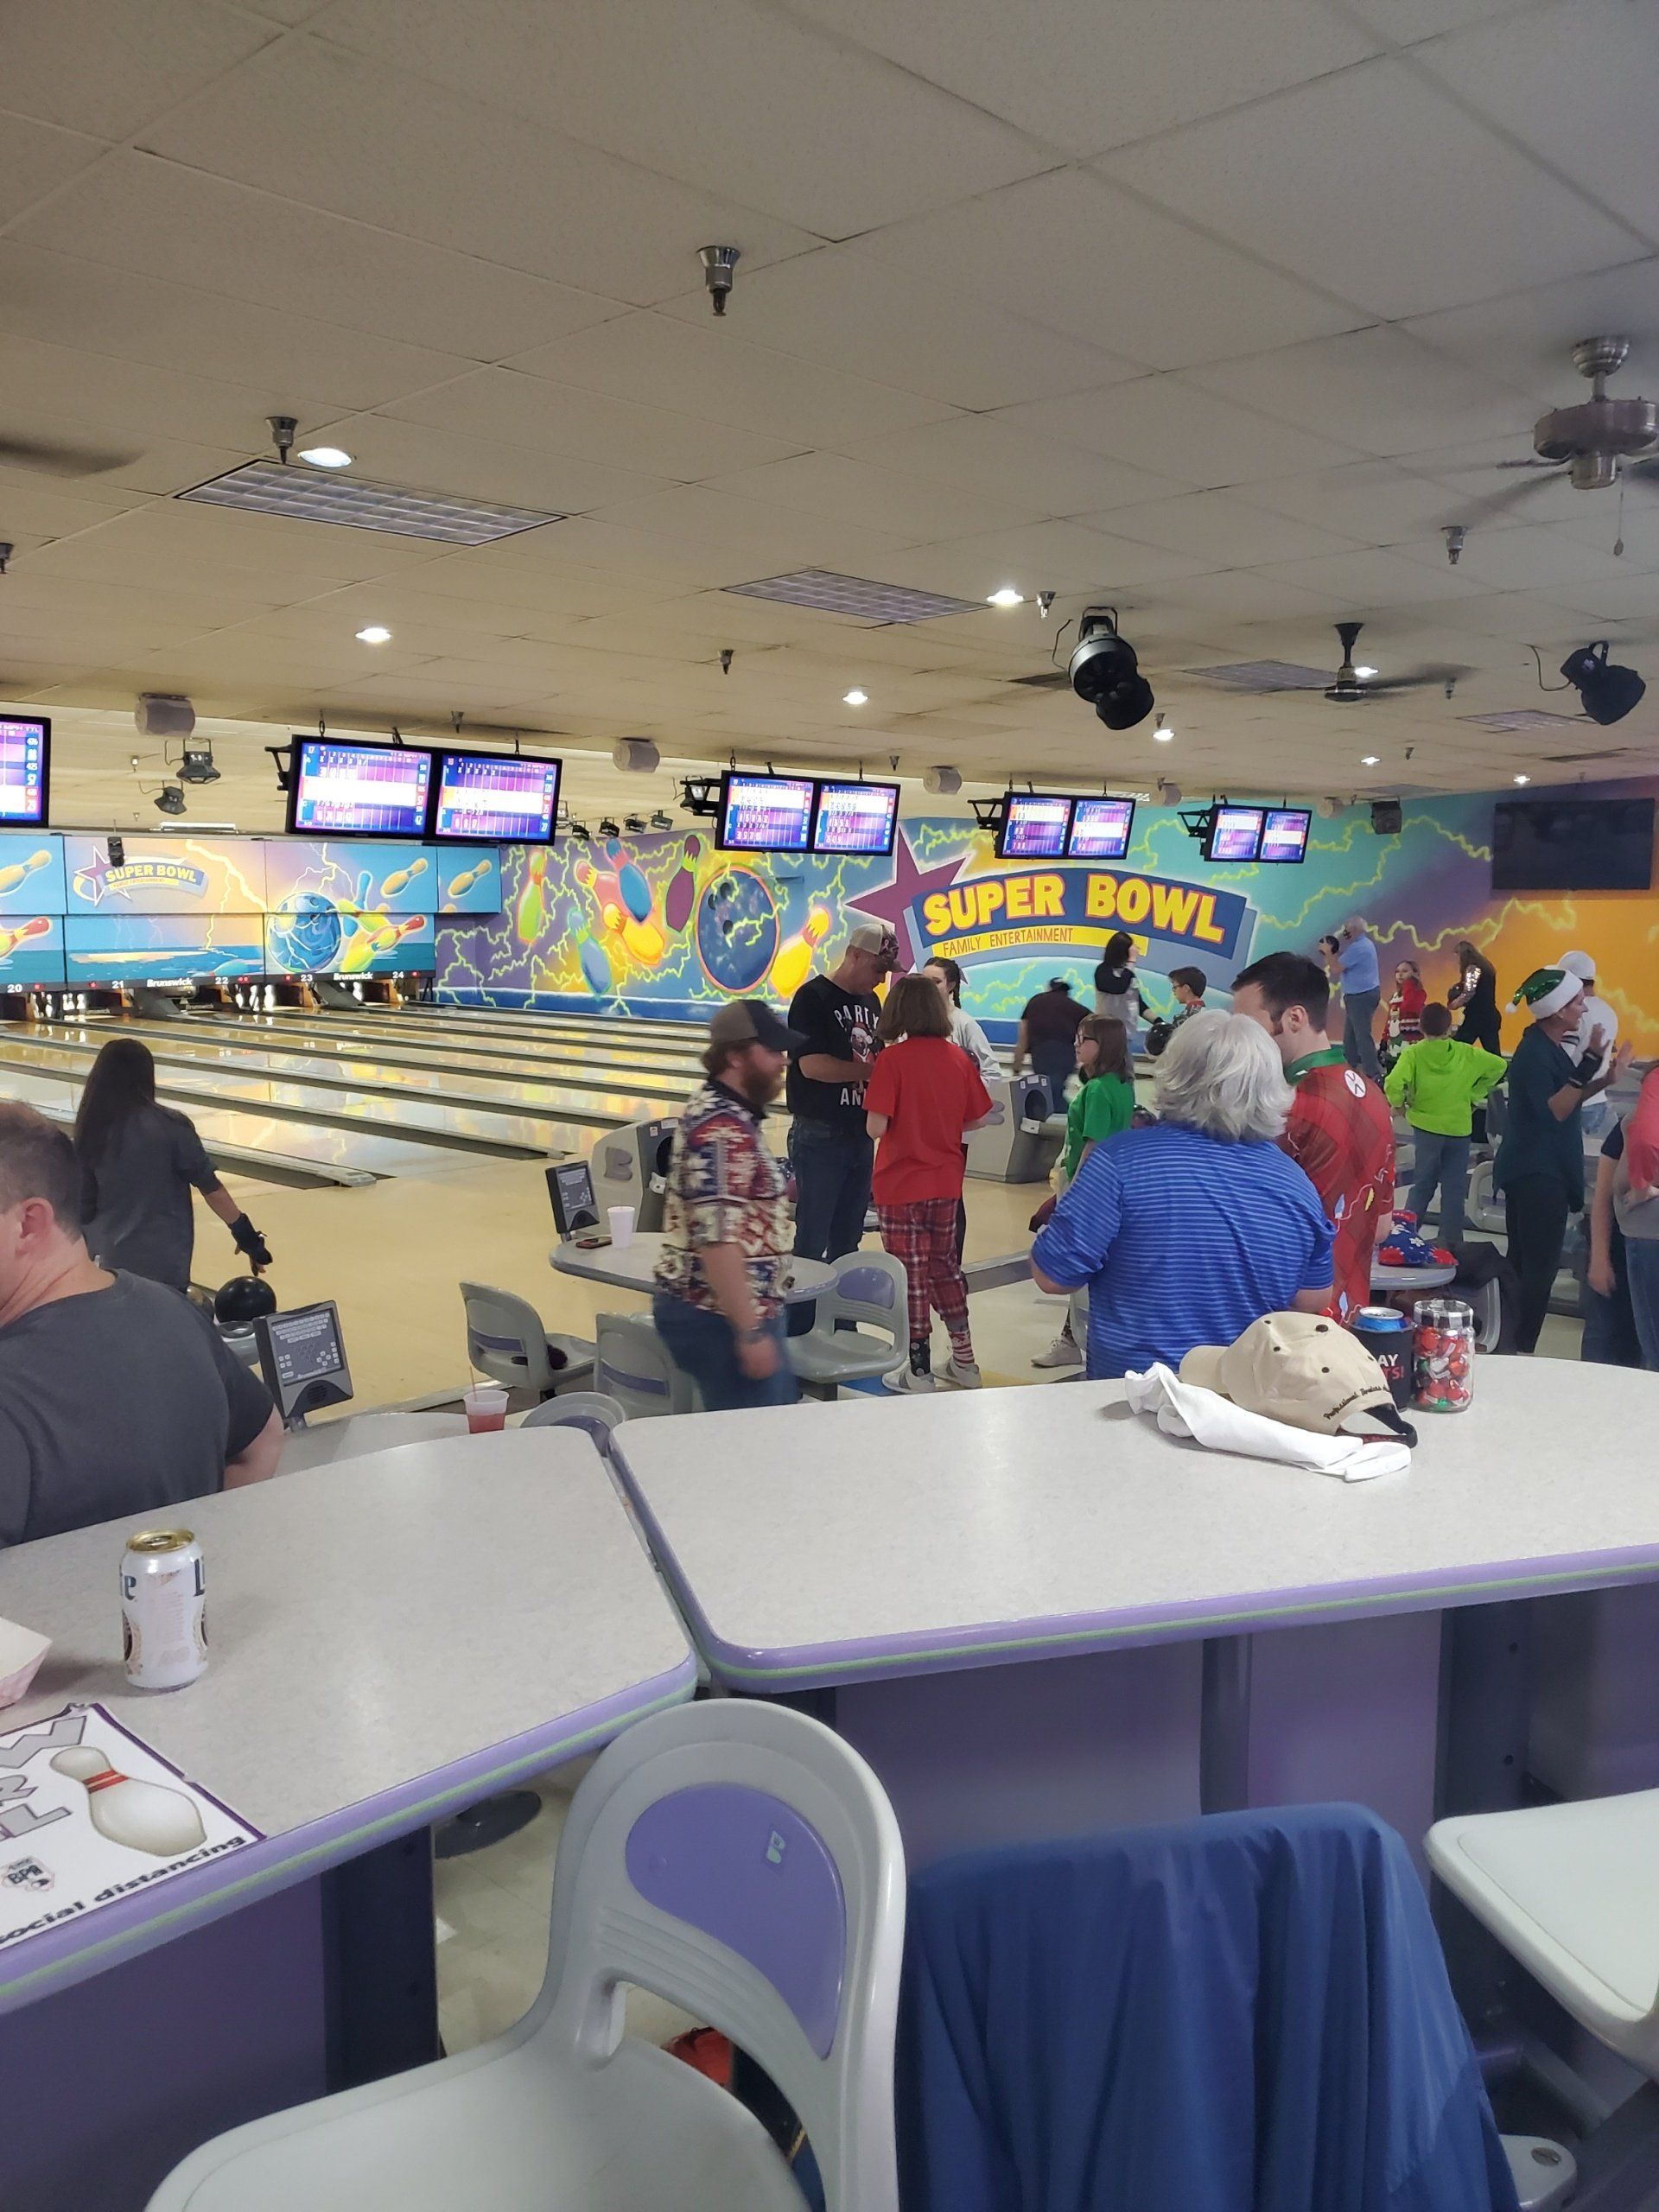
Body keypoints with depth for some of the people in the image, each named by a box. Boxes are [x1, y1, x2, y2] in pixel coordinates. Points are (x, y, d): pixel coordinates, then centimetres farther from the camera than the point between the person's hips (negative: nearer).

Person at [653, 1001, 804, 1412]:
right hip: (721, 1319, -10)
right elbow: (717, 1240, -28)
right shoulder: (722, 1131, -23)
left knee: (781, 1408, 20)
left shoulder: (728, 1114, 10)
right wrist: (751, 1332, -26)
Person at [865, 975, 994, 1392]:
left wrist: (904, 1128, 0)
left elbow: (876, 1127, -20)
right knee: (944, 1263, 19)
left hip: (900, 1185, -5)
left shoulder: (893, 1059, -16)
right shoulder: (958, 1057, -1)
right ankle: (963, 1359, 26)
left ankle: (919, 1370, 15)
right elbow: (978, 1118, 5)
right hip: (946, 1182, 5)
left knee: (912, 1273, 5)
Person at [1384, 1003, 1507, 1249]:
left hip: (1426, 1127, -1)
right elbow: (1499, 1065, 2)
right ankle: (1451, 1241, 12)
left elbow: (1393, 1084, -25)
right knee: (1455, 1187, 9)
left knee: (1423, 1184, 14)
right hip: (1460, 1128, 1)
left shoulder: (1414, 1053, -11)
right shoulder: (1466, 1053, -3)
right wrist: (1475, 1095, 5)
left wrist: (1399, 1104, -6)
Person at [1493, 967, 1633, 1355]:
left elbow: (1566, 1098, 19)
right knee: (1540, 1268, -7)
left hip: (1537, 1172, 10)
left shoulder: (1549, 1047, 11)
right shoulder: (1535, 1053, -19)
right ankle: (1521, 1349, -2)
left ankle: (1512, 1347, 24)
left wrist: (1605, 1080, 7)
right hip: (1536, 1174, -10)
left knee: (1524, 1264, 16)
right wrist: (1590, 1063, -29)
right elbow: (1555, 1109, -26)